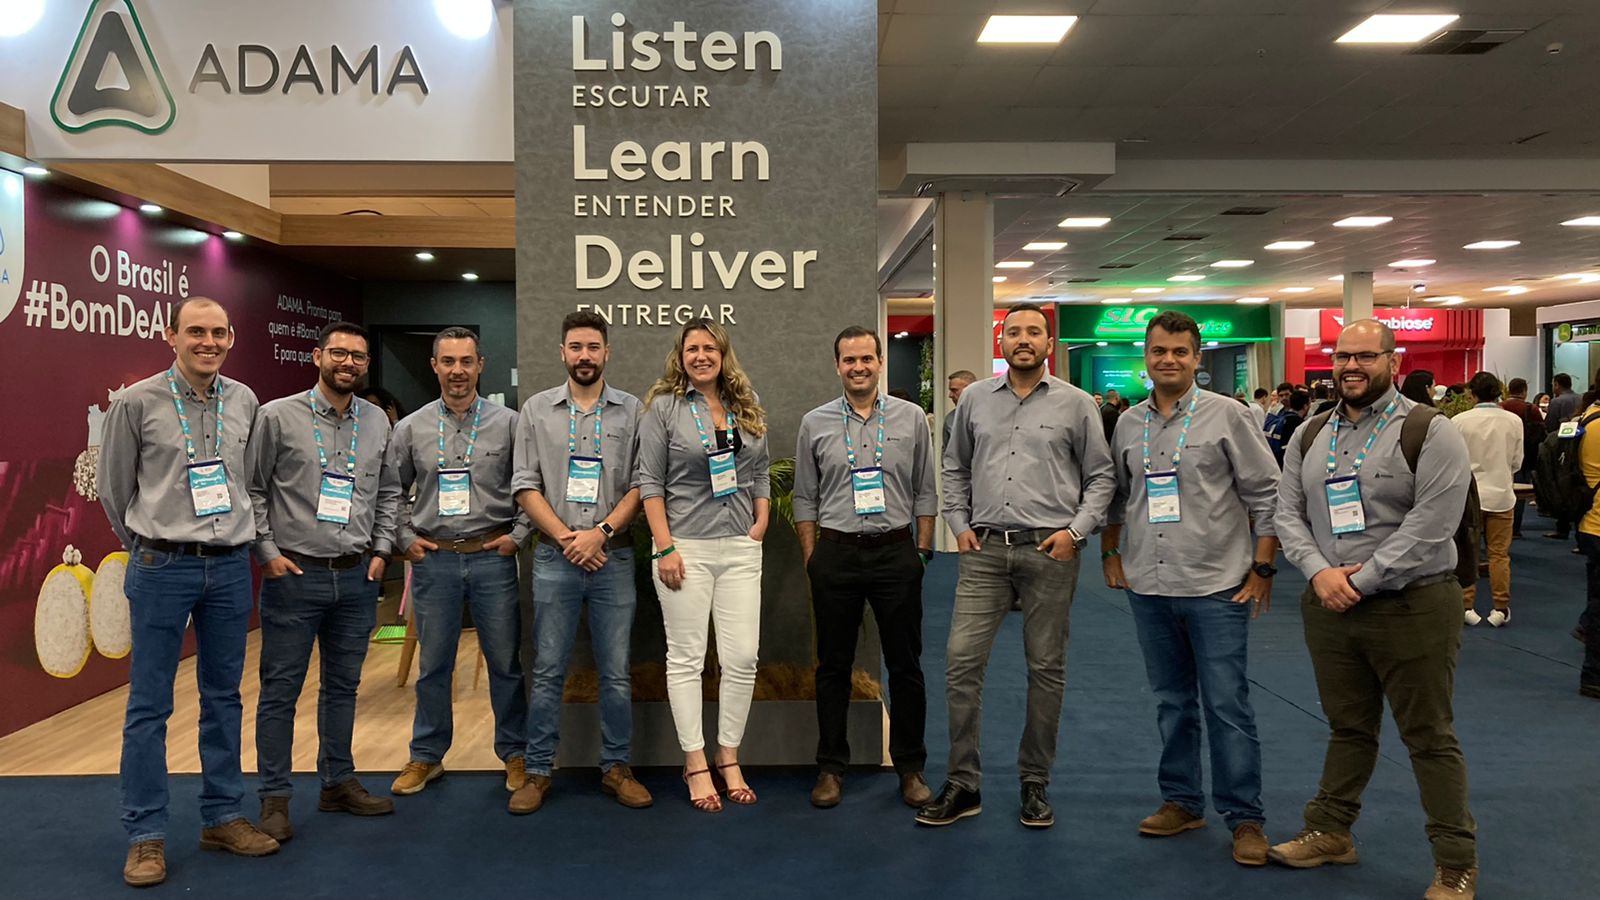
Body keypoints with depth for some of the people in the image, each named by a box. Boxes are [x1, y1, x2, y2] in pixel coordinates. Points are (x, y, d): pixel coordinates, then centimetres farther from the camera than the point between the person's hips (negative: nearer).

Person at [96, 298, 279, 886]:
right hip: (162, 569, -3)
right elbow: (112, 487, 5)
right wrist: (147, 544, 11)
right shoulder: (137, 403, -4)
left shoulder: (244, 402, 6)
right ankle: (145, 836, 13)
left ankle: (222, 817, 23)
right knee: (149, 705, 2)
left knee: (223, 698, 11)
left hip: (231, 567, 4)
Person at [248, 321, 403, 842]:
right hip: (293, 574, -4)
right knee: (281, 690, 3)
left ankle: (338, 783, 28)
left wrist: (381, 551, 7)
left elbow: (389, 492, 16)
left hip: (356, 577, 4)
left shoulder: (377, 422, 8)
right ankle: (275, 798, 14)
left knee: (343, 686, 14)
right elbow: (251, 489, -3)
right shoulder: (278, 417, -5)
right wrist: (268, 552, -8)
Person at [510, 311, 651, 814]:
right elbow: (526, 486, 3)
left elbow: (641, 485, 0)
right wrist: (565, 537, -8)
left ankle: (616, 768, 19)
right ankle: (538, 772, 17)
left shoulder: (632, 411, 5)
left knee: (616, 672, 6)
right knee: (547, 672, 6)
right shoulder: (537, 410, 7)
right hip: (555, 558, 0)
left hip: (613, 557, 0)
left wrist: (601, 532, -12)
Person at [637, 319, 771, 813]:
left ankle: (729, 758, 17)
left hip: (740, 548, 4)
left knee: (742, 658, 2)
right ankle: (696, 763, 14)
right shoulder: (664, 406, -1)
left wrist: (761, 522, 5)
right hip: (686, 547, -4)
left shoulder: (748, 407, 12)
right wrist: (664, 547, -10)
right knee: (686, 657, 2)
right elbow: (650, 481, -4)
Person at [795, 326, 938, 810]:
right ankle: (831, 767, 19)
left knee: (905, 664, 6)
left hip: (896, 552, 0)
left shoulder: (911, 418, 4)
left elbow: (925, 492, 7)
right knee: (833, 666, 7)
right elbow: (805, 500, 7)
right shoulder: (815, 424, 4)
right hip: (836, 553, 0)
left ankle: (910, 767, 20)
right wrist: (811, 559, 3)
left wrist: (922, 551, 2)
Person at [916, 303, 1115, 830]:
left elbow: (1101, 476, 6)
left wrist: (1077, 529, -5)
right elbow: (955, 467, 18)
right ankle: (963, 785, 8)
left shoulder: (1075, 404, 3)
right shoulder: (976, 399, 10)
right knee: (961, 661, -4)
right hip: (985, 549, 2)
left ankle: (1035, 784, 21)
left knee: (1046, 668, 6)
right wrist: (960, 523, 8)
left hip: (1049, 551, -2)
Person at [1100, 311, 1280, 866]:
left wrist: (1262, 567, -7)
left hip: (1216, 587, -4)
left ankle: (1244, 817, 12)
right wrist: (1110, 554, 13)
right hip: (1148, 589, 5)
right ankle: (1181, 801, 28)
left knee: (1227, 705, -1)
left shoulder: (1227, 416, -5)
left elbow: (1266, 497, -4)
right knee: (1172, 702, 15)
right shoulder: (1128, 424, 8)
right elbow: (1114, 496, 18)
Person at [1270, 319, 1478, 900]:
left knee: (1429, 738, 4)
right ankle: (1330, 831, 31)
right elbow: (1288, 513, 6)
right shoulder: (1310, 436, 9)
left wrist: (1362, 579, -17)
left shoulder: (1430, 433, -9)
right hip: (1328, 606, 5)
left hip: (1413, 608, -5)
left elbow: (1430, 525, -17)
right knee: (1348, 728, 18)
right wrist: (1320, 572, -11)